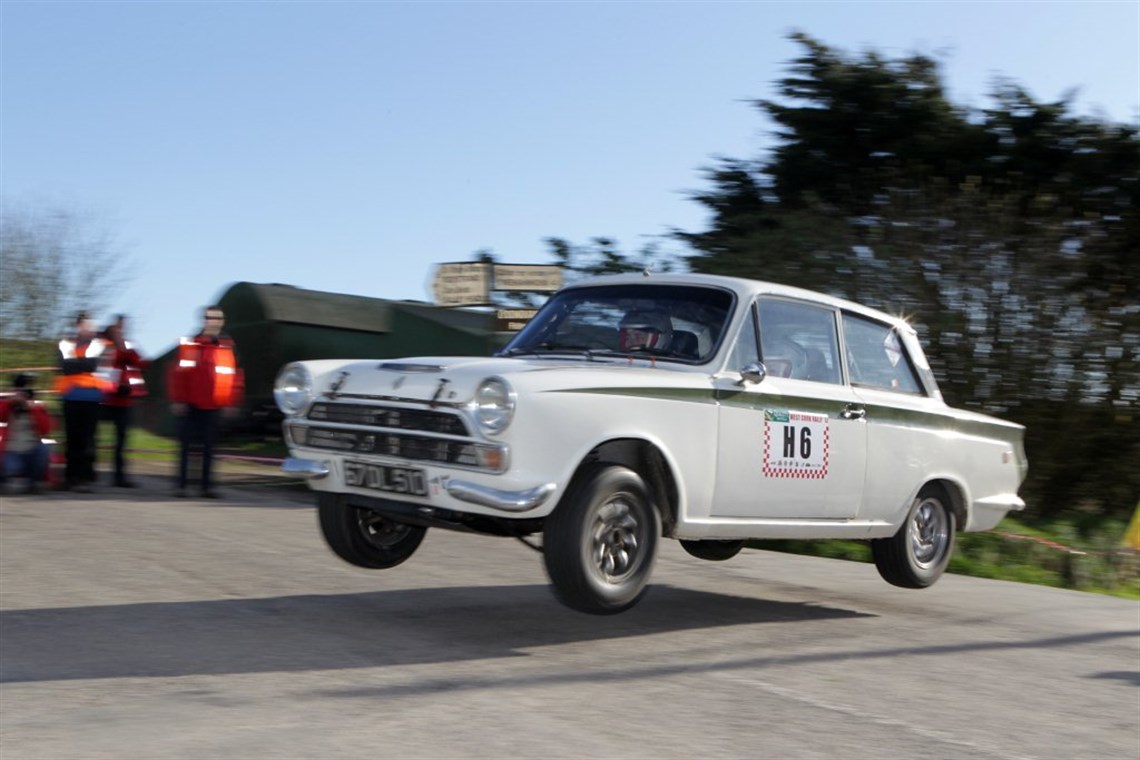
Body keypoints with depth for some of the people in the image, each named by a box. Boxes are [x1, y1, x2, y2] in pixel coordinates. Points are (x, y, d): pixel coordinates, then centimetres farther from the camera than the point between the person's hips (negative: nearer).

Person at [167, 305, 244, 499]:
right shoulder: (189, 344, -1)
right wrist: (177, 400, -7)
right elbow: (177, 373, -2)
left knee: (208, 447, 5)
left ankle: (207, 486, 9)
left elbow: (235, 376, 6)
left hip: (213, 407, 1)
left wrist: (232, 403, 1)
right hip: (190, 405, -1)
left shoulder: (228, 346, 3)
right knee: (186, 445, 2)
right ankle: (181, 484, 8)